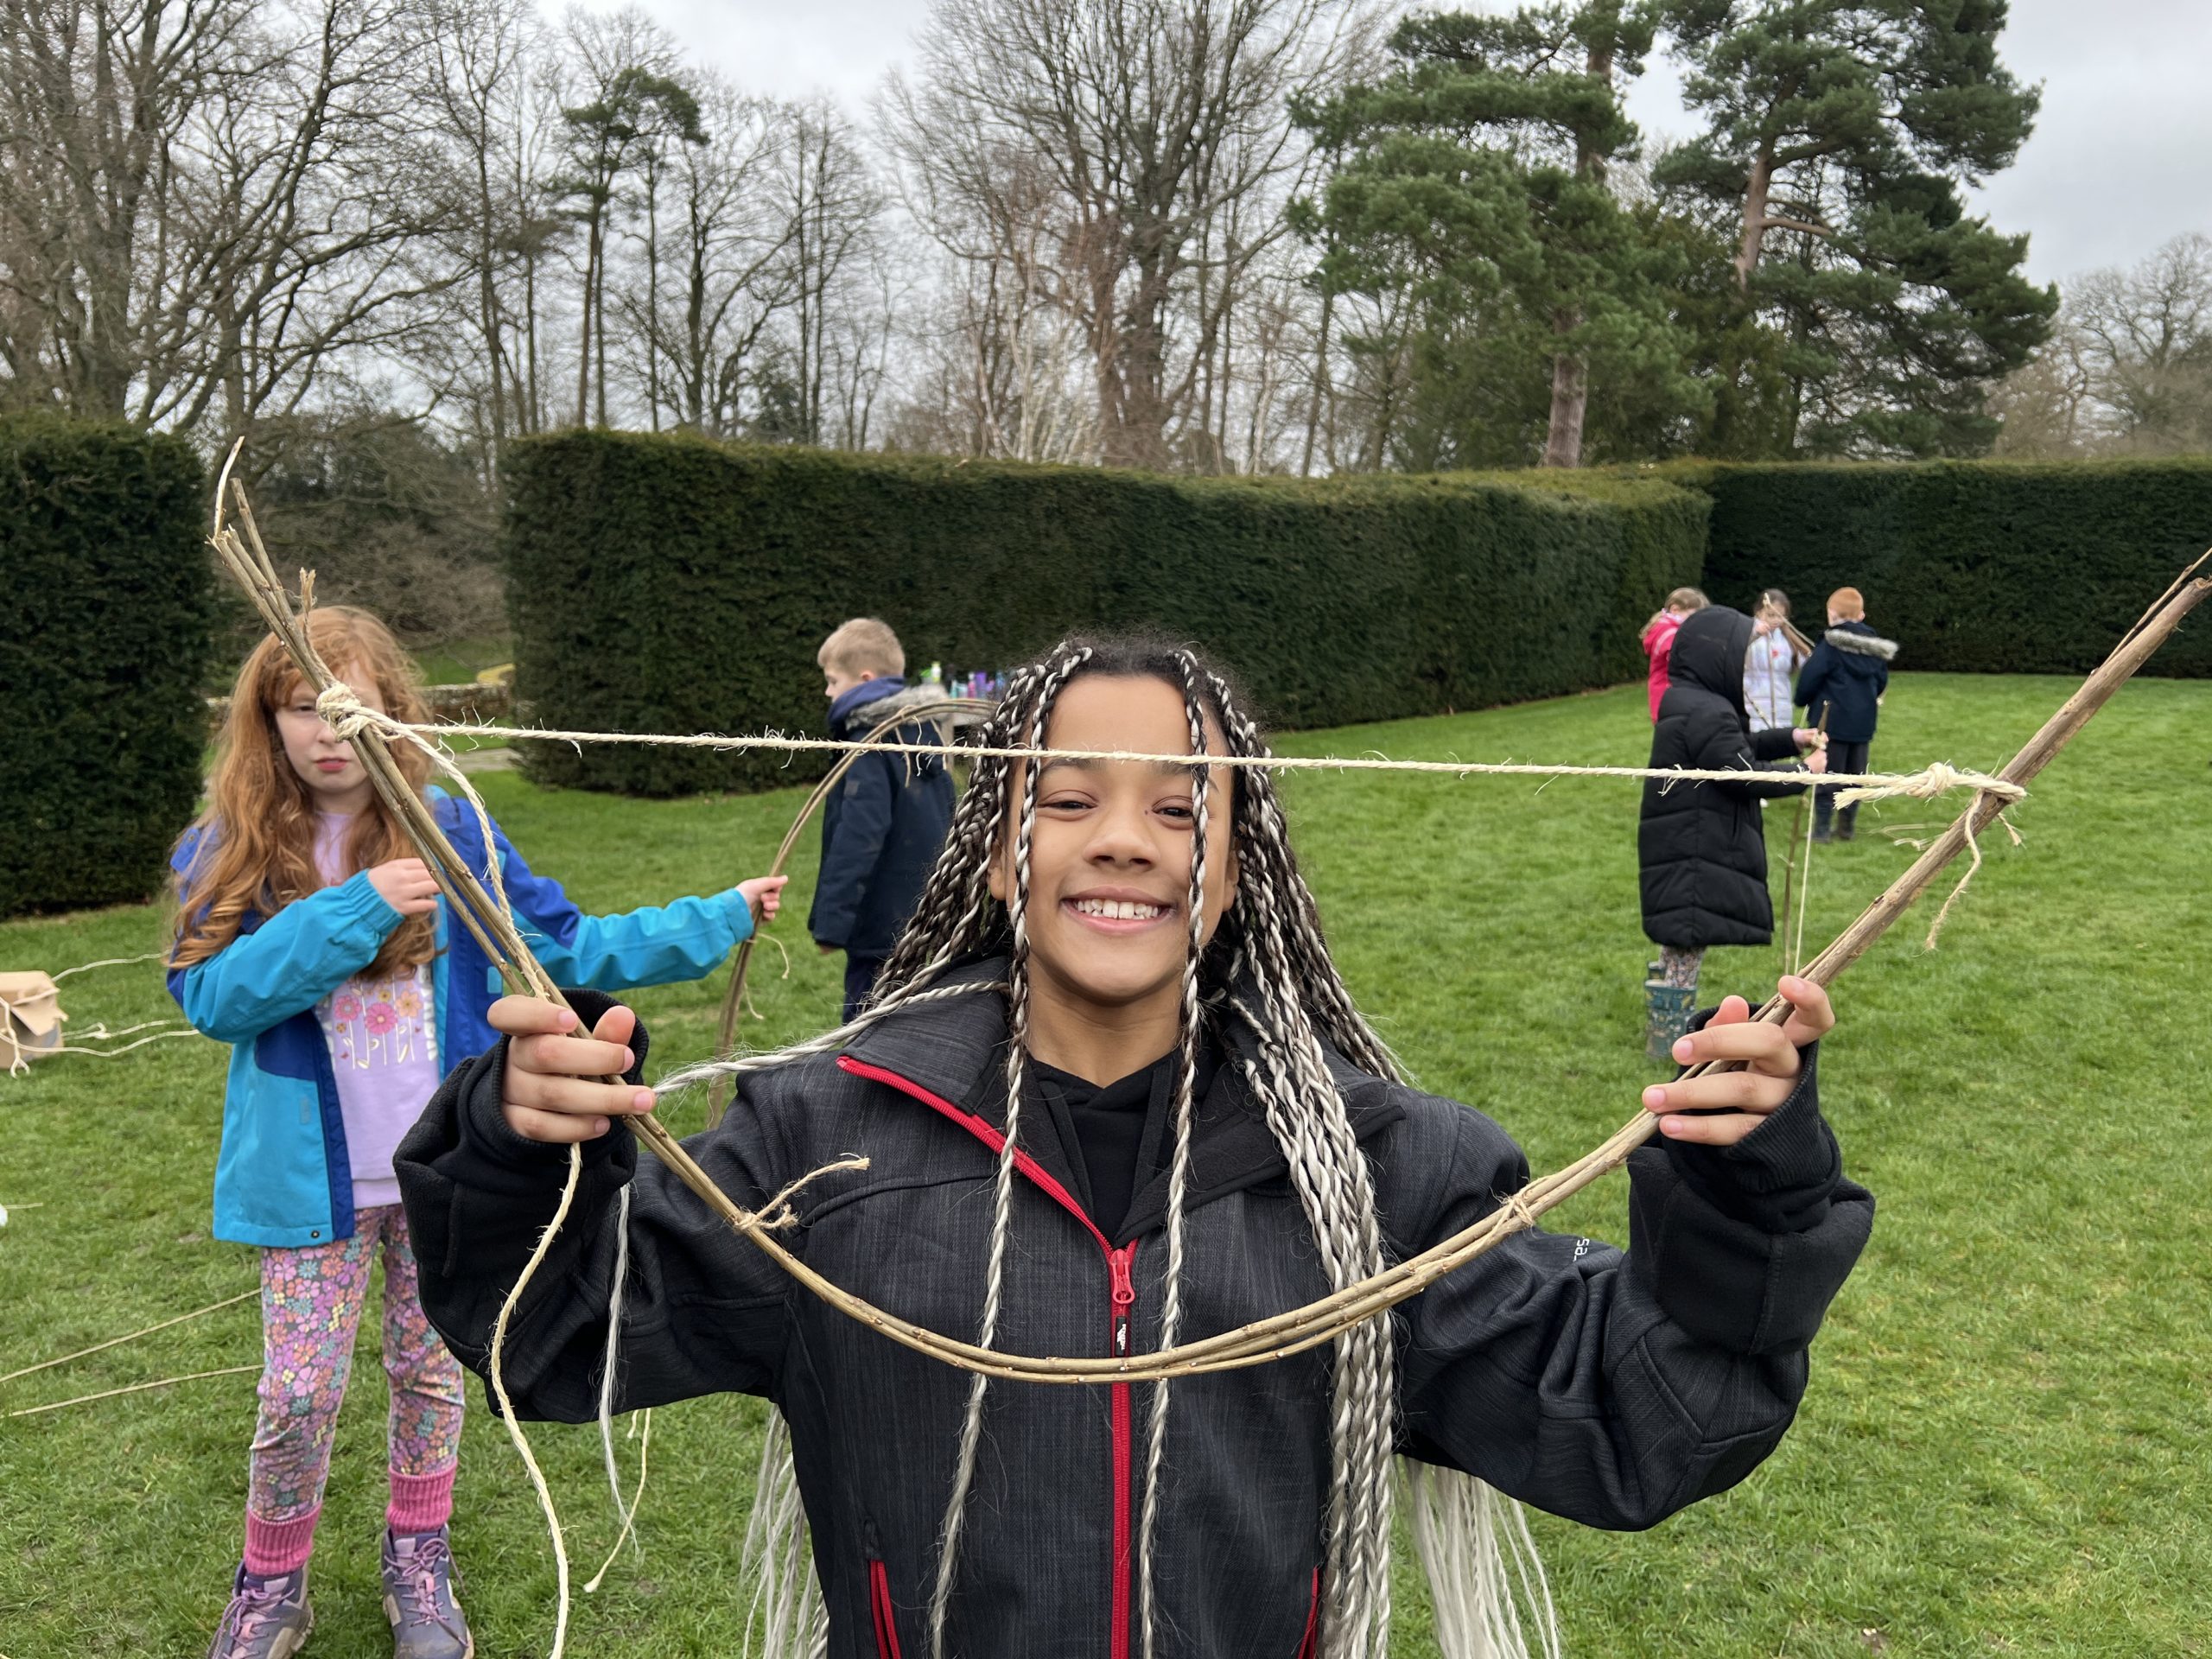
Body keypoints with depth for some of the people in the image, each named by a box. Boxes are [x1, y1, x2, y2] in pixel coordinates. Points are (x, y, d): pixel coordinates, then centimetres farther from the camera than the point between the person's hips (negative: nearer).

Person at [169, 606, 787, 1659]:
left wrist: (717, 919, -2)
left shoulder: (452, 834, -3)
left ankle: (418, 1556, 36)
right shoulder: (227, 855, -4)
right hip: (312, 1175, -1)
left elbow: (567, 947, 1)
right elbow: (212, 996, -17)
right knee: (299, 1392, 6)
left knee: (432, 1370, 14)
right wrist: (350, 911, -26)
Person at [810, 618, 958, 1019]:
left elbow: (857, 840, -23)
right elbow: (946, 812, 18)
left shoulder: (869, 748, -15)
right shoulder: (922, 730, 10)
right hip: (931, 917, 9)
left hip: (883, 927, -9)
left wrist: (831, 921, -23)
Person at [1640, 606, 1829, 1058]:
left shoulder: (1691, 704, 12)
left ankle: (1666, 1023, 31)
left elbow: (1738, 749, 24)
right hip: (1694, 855, -11)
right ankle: (1668, 1039, 4)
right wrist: (1806, 772, -8)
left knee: (1681, 941, 20)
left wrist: (1791, 737, 13)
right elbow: (1746, 774, -21)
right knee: (1688, 940, -3)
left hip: (1687, 849, 11)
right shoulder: (1705, 714, -22)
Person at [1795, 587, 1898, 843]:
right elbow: (1881, 681, 13)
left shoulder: (1831, 644, -13)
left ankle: (1822, 828, 1)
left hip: (1832, 718, -5)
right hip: (1864, 720, 5)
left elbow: (1810, 678, -15)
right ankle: (1847, 827, 20)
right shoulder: (1876, 647, 5)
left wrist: (1803, 700, 3)